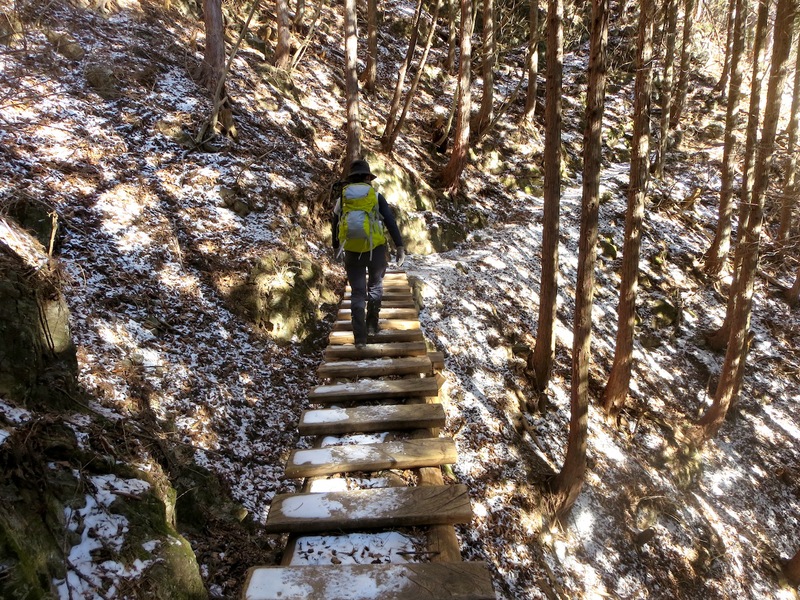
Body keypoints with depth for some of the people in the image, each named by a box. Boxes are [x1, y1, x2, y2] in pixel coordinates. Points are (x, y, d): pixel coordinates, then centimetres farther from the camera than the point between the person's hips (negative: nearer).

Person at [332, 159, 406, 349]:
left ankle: (360, 338, 2)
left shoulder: (342, 197, 10)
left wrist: (336, 247, 34)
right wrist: (399, 246, -6)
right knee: (375, 285, 21)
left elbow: (335, 225, 19)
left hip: (352, 251, 1)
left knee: (357, 292, 6)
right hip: (376, 248, -1)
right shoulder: (376, 195, 3)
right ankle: (372, 325, 19)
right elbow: (390, 221, -6)